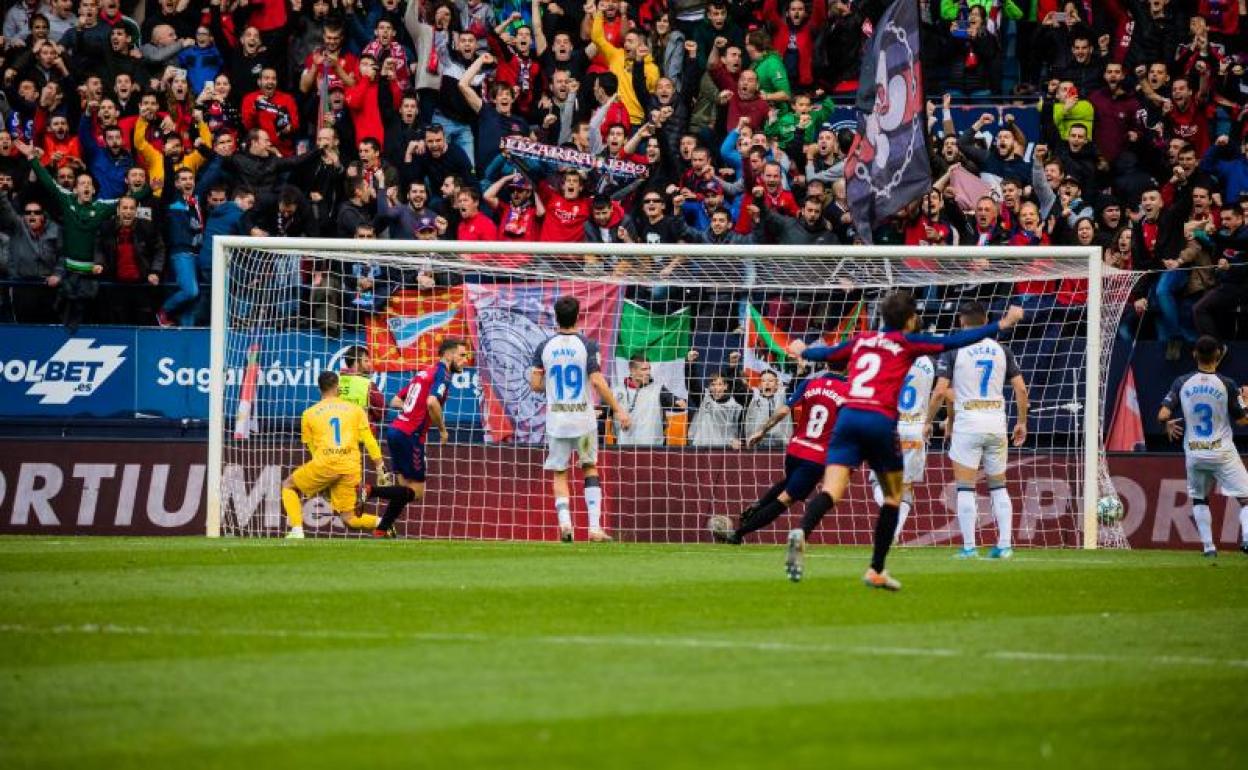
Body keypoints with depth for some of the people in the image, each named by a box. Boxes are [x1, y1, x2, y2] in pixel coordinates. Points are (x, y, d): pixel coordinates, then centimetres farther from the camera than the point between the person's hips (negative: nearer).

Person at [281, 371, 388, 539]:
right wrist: (380, 467, 8)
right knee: (349, 518, 12)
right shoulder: (355, 409, 15)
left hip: (324, 463, -2)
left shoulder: (309, 414, 14)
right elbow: (369, 441, 8)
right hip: (350, 467, 2)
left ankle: (297, 531, 6)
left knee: (288, 486, 23)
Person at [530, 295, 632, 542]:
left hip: (556, 420, 1)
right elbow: (598, 381, -14)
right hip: (584, 419, -1)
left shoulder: (544, 348, 0)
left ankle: (564, 521, -13)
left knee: (560, 473, 9)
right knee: (590, 468, 12)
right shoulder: (587, 346, -6)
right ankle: (595, 527, 2)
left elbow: (536, 385, -1)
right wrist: (618, 410, -10)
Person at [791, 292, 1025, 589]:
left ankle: (801, 533, -39)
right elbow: (954, 341, 3)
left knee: (831, 492, -9)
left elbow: (826, 353, 32)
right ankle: (876, 570, 13)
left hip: (848, 417, 3)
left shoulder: (860, 340, 18)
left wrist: (803, 352, 54)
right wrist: (1001, 325, 9)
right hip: (881, 421, -3)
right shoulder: (906, 343, 6)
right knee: (893, 497, 15)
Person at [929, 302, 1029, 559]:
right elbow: (1021, 388, 3)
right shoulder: (1001, 350, 6)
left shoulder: (954, 350, -5)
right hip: (996, 421, 4)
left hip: (967, 422, -4)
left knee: (965, 489, 0)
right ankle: (1005, 544, 7)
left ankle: (969, 546, -4)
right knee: (998, 487, 14)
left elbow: (940, 392, -10)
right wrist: (1022, 422, 13)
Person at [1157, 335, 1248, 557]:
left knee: (1199, 498, 22)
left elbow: (1163, 415, -7)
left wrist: (1168, 425, 15)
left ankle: (1208, 546, 13)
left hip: (1194, 453, 3)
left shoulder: (1183, 383, -3)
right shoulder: (1226, 385, -9)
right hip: (1222, 453, -3)